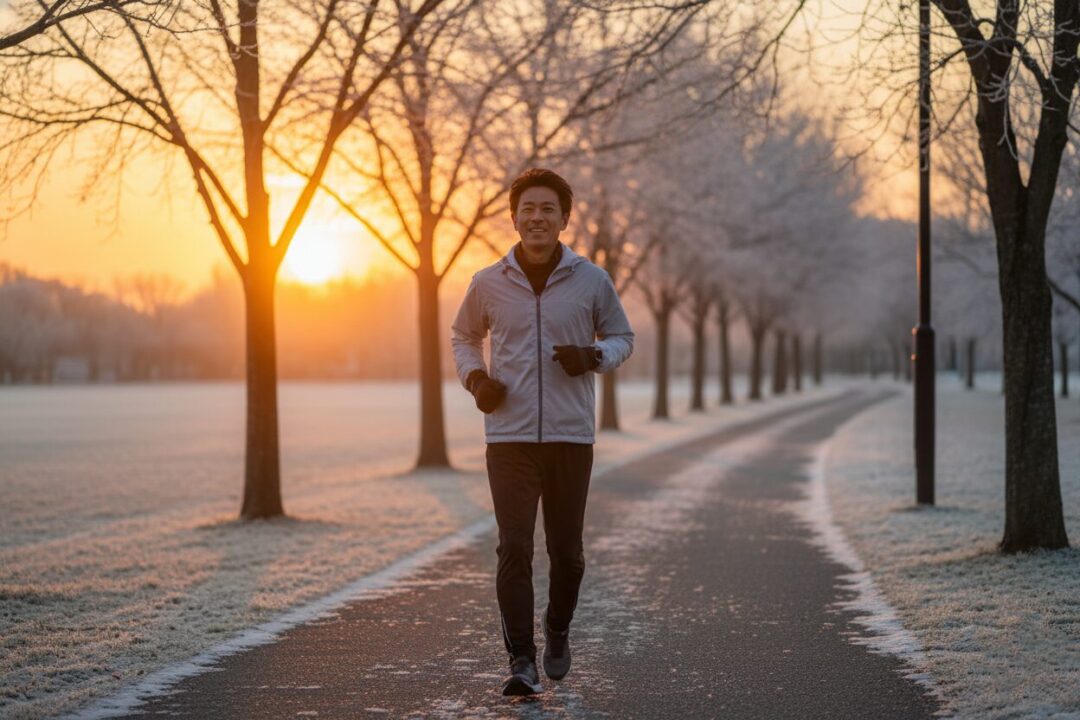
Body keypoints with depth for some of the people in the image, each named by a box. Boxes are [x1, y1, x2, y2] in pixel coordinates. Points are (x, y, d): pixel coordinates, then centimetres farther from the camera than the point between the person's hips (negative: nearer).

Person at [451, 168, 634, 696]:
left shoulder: (592, 281, 0)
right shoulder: (487, 284, 2)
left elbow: (622, 338, 11)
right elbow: (464, 336, 19)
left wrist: (592, 356, -10)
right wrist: (474, 377, -1)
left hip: (571, 435, 0)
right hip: (509, 435, 0)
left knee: (566, 550, 8)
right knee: (514, 549, -9)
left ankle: (557, 629, 35)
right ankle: (521, 662, -5)